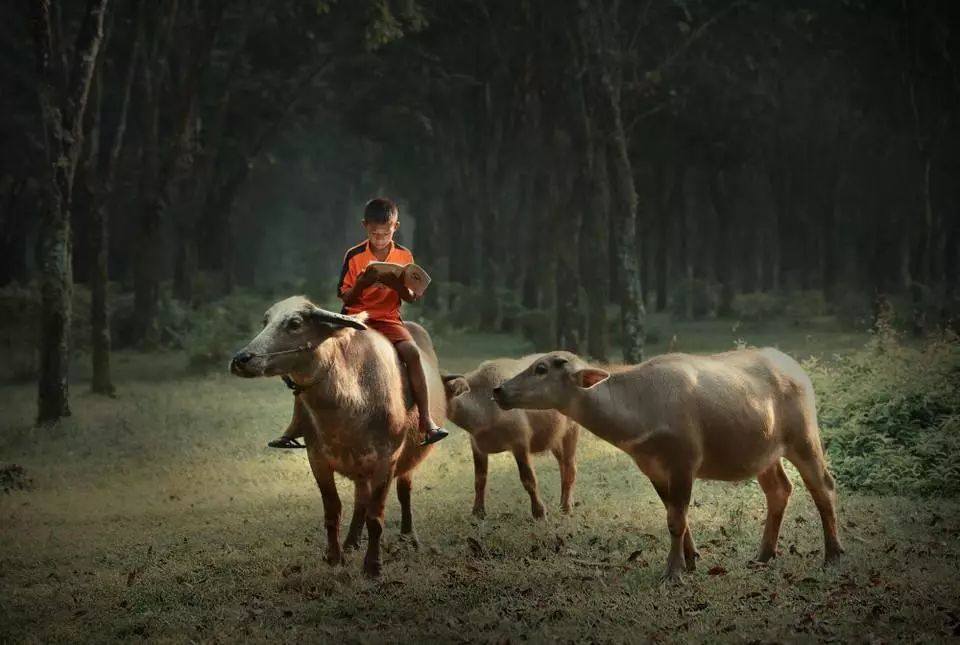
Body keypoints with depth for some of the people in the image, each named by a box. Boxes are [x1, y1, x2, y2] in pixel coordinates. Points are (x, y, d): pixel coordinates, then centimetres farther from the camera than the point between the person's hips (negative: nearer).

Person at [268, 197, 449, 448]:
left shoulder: (404, 256, 2)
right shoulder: (354, 256, -1)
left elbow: (411, 298, 4)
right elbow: (346, 298, 0)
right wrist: (360, 284, -21)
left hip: (388, 319, 0)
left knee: (412, 352, -29)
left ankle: (426, 422, -27)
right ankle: (297, 426, -7)